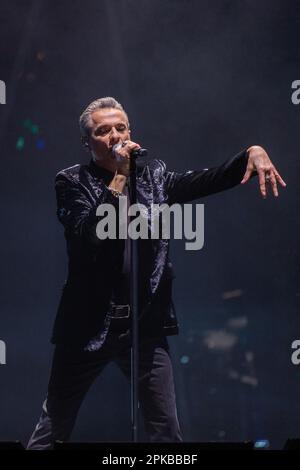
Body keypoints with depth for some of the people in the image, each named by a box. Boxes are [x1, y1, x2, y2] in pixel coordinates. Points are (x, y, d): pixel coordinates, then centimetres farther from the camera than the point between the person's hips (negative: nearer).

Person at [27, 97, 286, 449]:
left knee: (167, 432, 3)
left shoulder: (153, 175, 9)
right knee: (53, 430, 6)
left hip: (145, 325, 3)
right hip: (89, 325, -2)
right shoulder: (72, 181, -1)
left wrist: (251, 153, -19)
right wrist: (119, 177, -17)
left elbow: (206, 181, -3)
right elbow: (87, 237, -17)